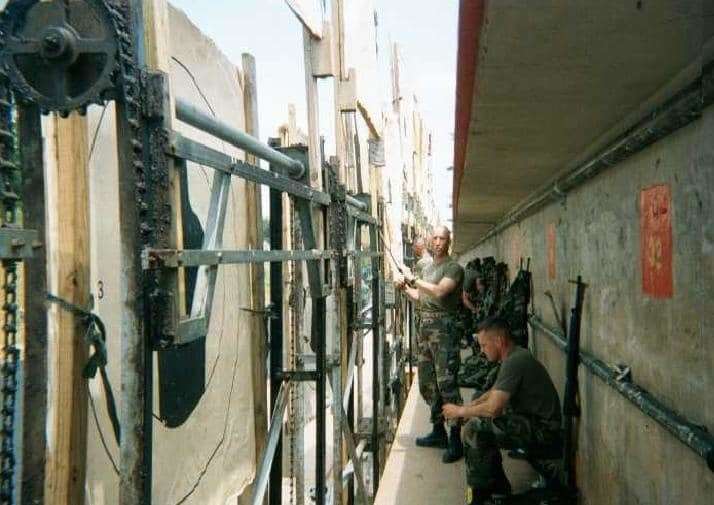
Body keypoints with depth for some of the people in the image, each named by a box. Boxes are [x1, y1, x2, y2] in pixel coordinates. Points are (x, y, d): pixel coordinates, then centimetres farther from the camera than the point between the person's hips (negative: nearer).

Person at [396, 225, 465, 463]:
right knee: (427, 382, 12)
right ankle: (438, 431, 24)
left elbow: (440, 292, -21)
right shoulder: (427, 267, 19)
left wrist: (413, 279, -13)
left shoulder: (454, 268, -6)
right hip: (424, 325, 8)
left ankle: (455, 439, -7)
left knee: (446, 382, -11)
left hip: (443, 325, -8)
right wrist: (406, 288, 8)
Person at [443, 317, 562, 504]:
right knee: (482, 422, 15)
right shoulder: (515, 356, 11)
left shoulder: (514, 362, -21)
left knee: (475, 429, -20)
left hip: (543, 430, -11)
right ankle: (497, 484, 23)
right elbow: (494, 392, 21)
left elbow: (493, 408, -26)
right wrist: (467, 407, 7)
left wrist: (460, 411, -10)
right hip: (532, 420, 11)